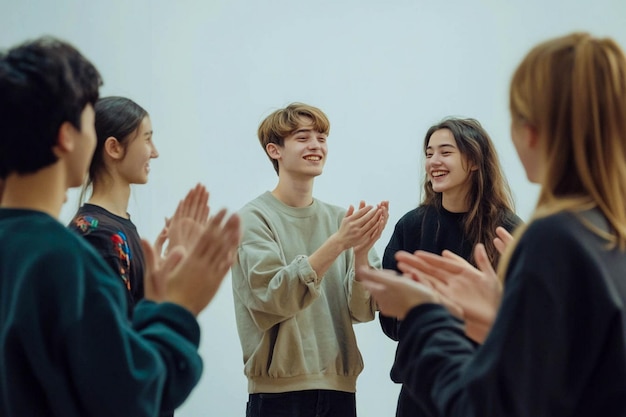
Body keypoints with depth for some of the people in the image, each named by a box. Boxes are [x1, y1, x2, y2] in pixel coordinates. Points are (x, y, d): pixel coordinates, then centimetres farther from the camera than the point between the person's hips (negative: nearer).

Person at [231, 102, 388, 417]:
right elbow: (275, 297, -18)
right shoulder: (253, 218, -6)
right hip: (279, 389, -3)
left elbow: (362, 310, -1)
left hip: (339, 385, 4)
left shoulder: (340, 219, 4)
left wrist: (361, 252, -17)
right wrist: (338, 242, -25)